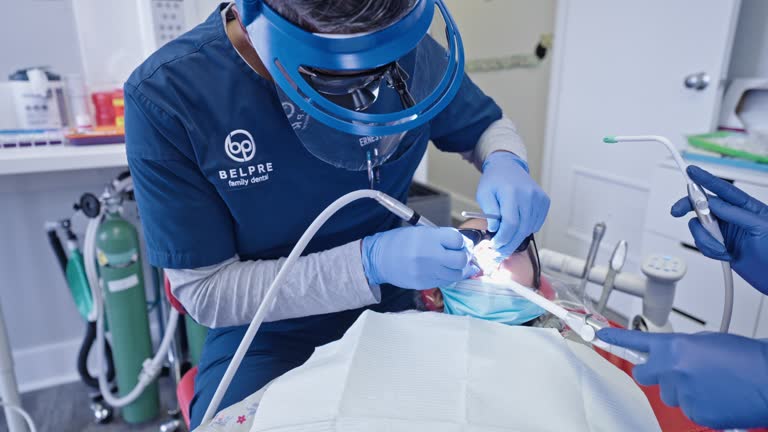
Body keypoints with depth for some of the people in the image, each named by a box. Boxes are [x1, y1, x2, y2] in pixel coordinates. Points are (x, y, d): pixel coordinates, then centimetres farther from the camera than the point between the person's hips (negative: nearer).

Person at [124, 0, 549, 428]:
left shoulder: (408, 48, -12)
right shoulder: (166, 96, -19)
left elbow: (488, 125, 6)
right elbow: (205, 291, -16)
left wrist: (505, 164, -18)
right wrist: (369, 262, -28)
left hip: (393, 312, 4)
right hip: (265, 336, -2)